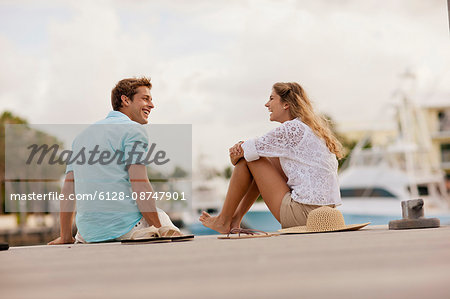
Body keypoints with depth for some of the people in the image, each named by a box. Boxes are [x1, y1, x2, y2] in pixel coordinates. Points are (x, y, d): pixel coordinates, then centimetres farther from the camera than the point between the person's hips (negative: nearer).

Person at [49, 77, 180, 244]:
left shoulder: (82, 135, 19)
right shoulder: (133, 129, -4)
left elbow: (68, 189, 16)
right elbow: (140, 185, -15)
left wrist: (65, 236, 19)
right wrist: (159, 230, -9)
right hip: (127, 229, -6)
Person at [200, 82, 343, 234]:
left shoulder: (292, 128, -13)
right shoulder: (313, 127, 16)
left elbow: (250, 150, -6)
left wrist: (239, 152, 17)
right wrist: (242, 147, 0)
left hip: (303, 213, -9)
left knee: (247, 159, 1)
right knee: (268, 158, 23)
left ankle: (223, 221, 14)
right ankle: (236, 218, 23)